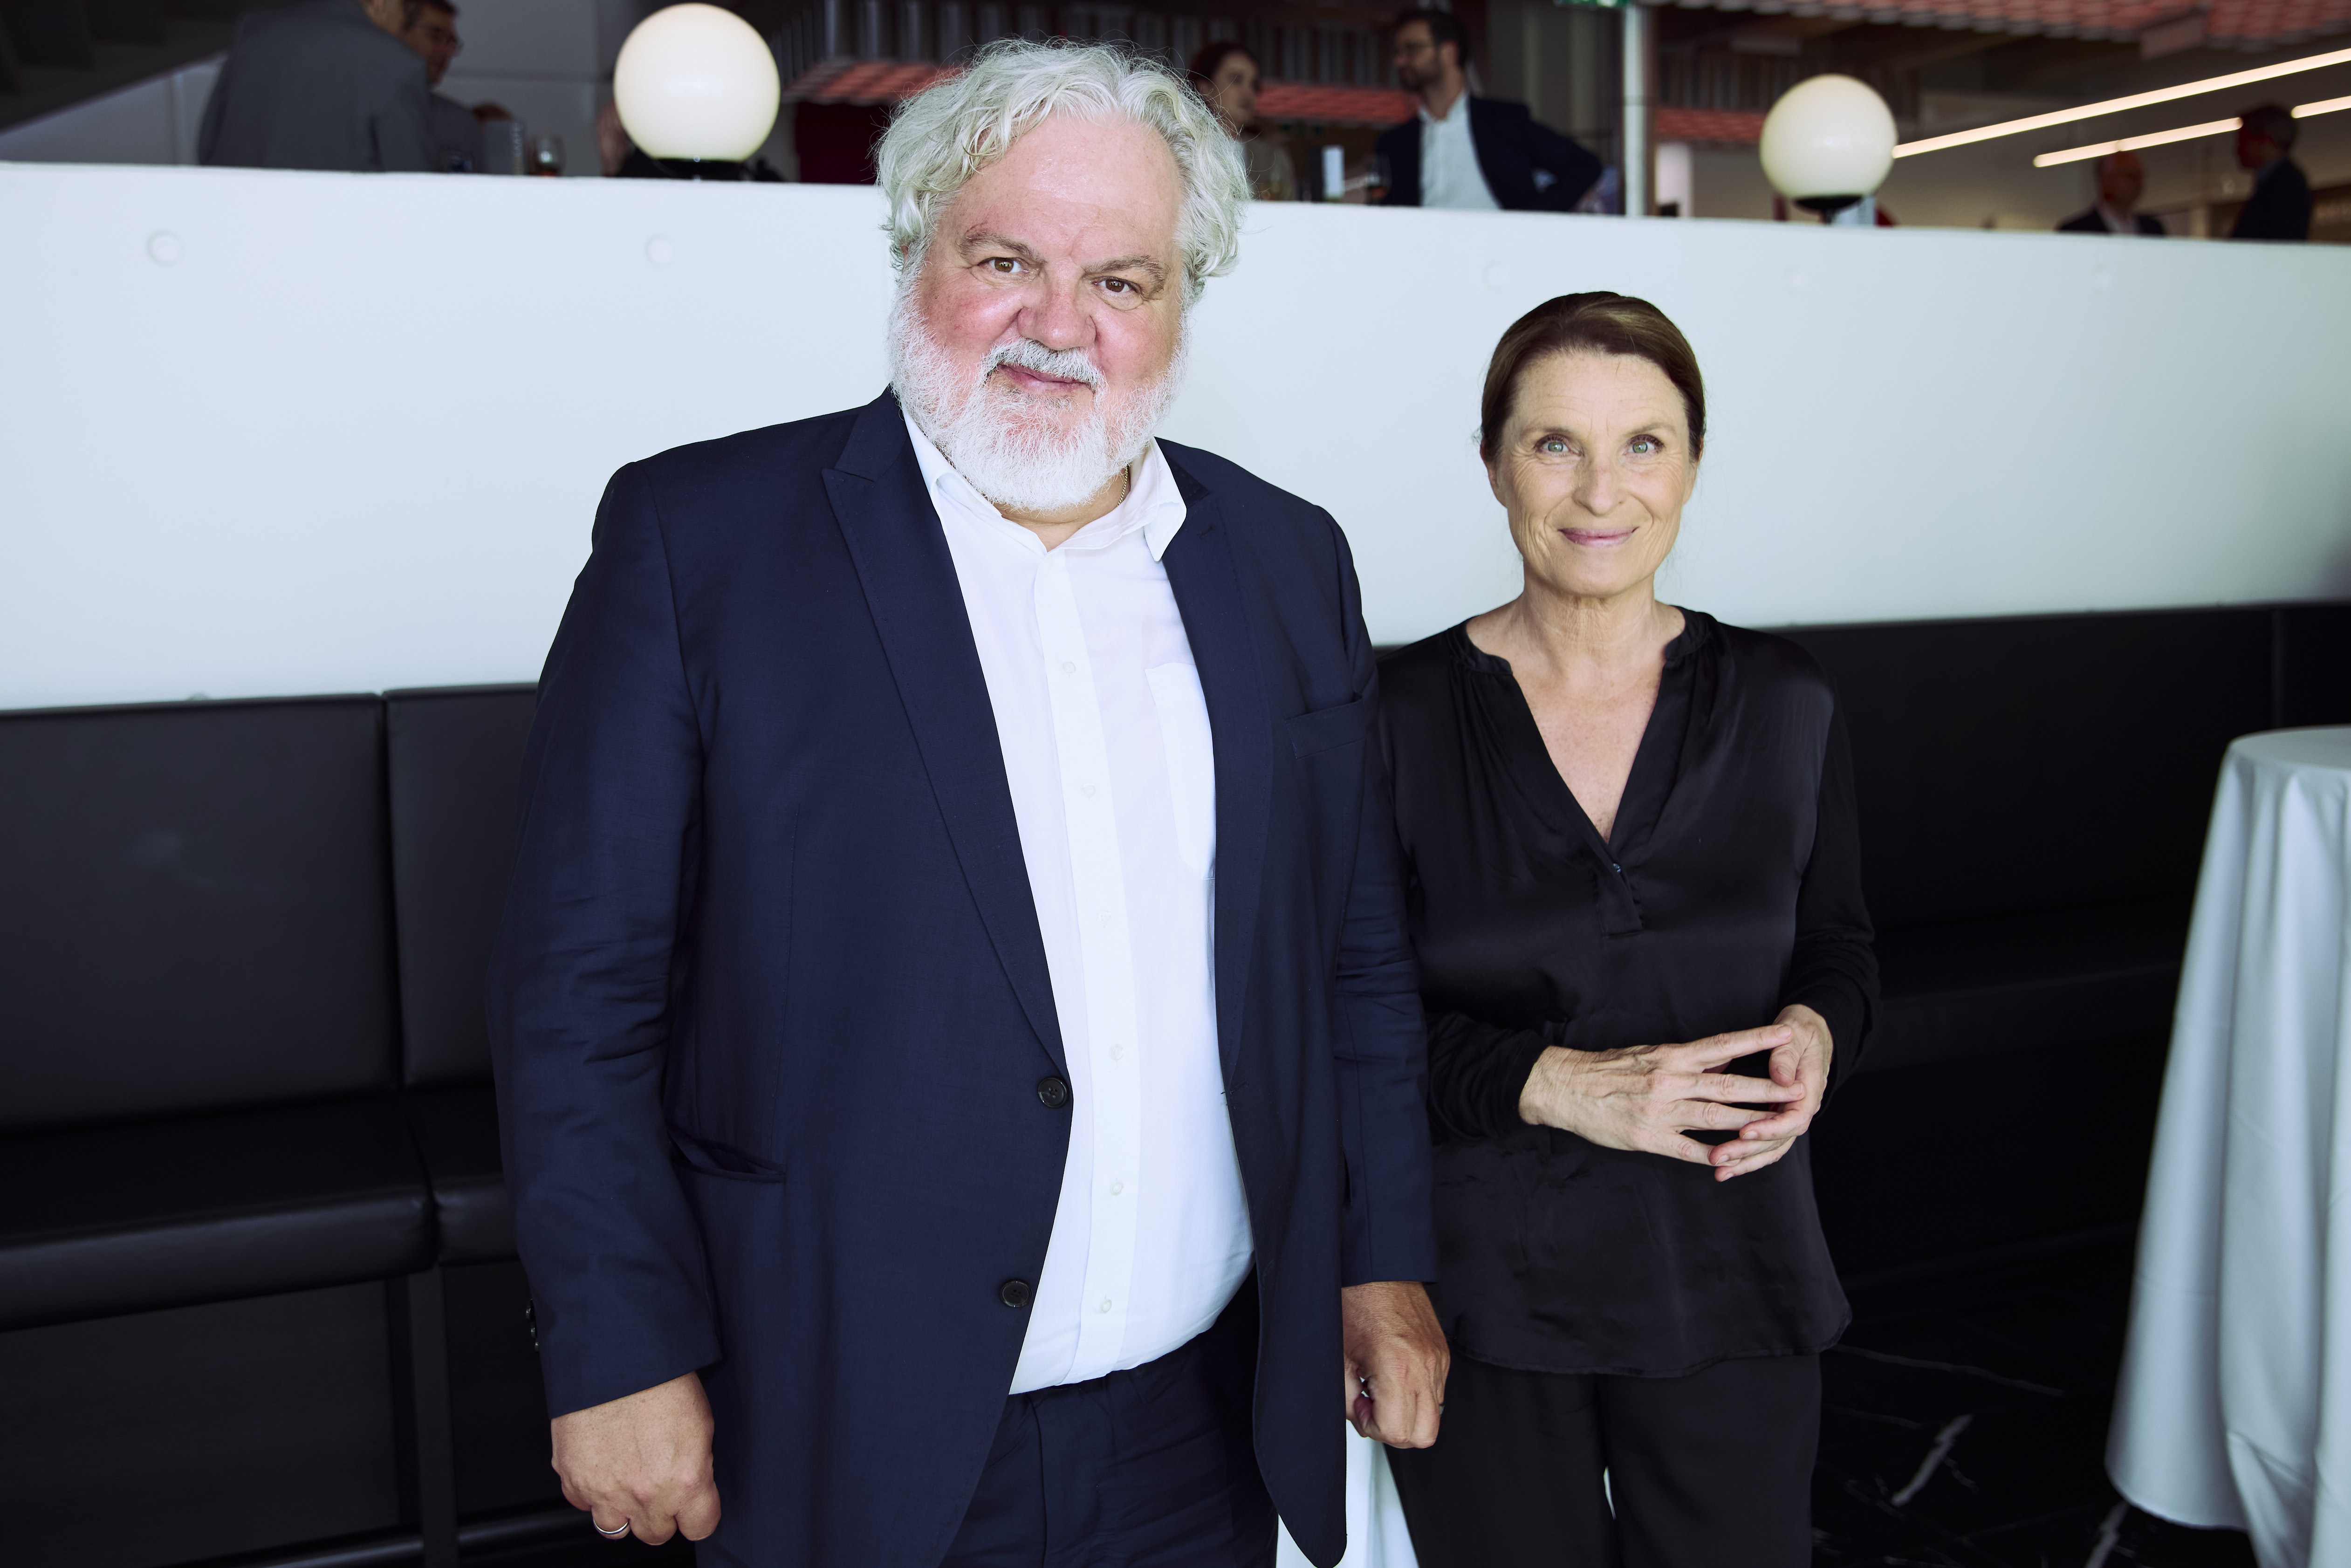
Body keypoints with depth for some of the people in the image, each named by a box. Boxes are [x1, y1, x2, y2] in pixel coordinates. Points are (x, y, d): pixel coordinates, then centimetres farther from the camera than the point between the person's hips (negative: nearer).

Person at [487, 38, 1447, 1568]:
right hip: (856, 1440, -3)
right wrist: (622, 1361, -10)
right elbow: (583, 987, -9)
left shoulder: (1288, 561, 4)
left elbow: (1359, 963, 10)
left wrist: (1386, 1264, 8)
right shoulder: (697, 537, -8)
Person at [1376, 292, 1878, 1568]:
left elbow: (1836, 939, 12)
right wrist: (1550, 1081, -21)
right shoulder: (1400, 712, -8)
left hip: (1731, 1282, 2)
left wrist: (1815, 1031, -10)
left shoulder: (1784, 705, 0)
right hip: (1478, 1287, -2)